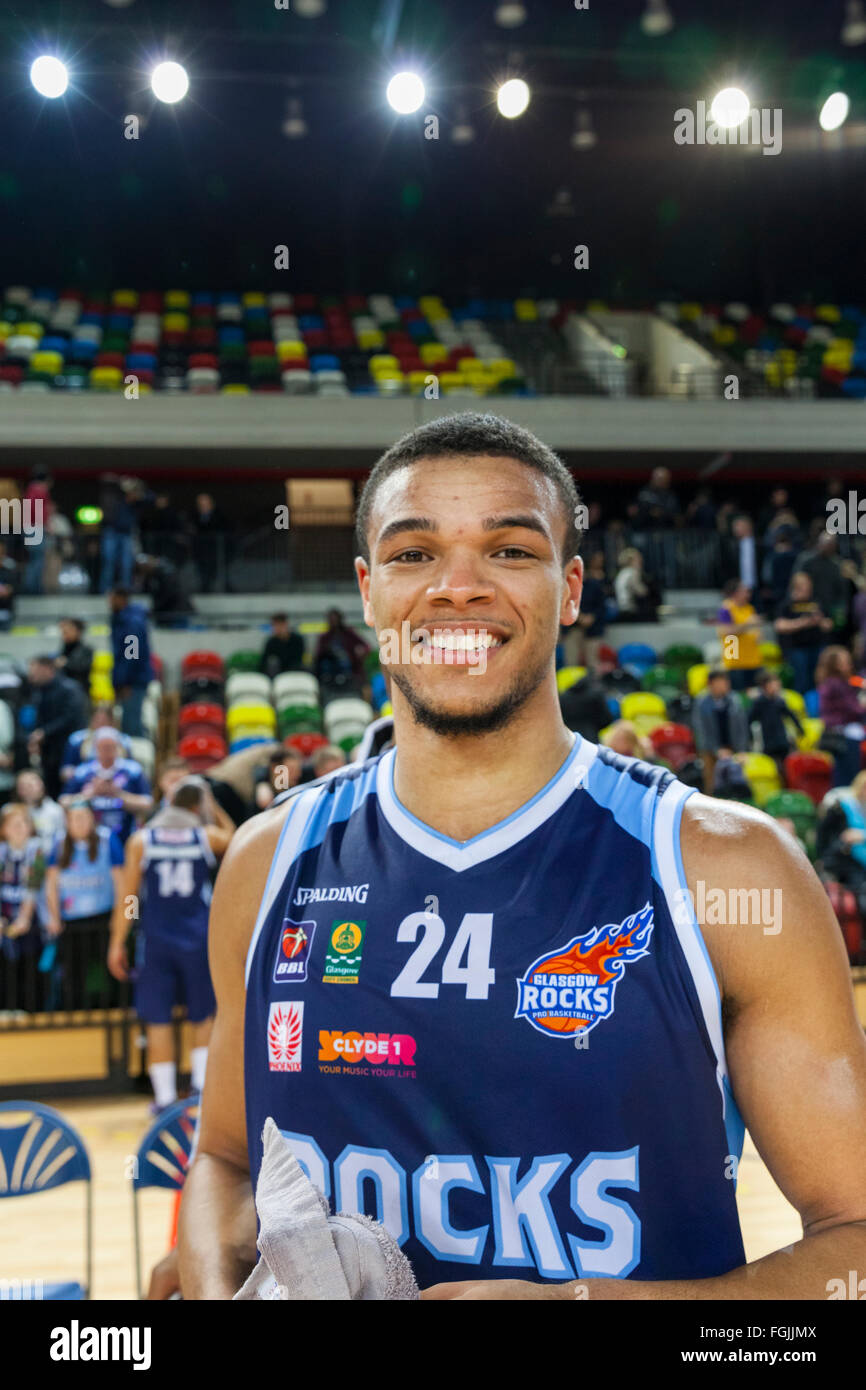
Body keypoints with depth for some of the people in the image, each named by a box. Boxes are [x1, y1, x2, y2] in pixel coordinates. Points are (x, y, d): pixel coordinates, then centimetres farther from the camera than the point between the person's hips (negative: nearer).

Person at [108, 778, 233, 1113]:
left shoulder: (141, 840, 1)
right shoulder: (208, 836, 1)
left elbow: (127, 894, -1)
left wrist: (117, 943, 3)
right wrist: (212, 812, 26)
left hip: (156, 939, 0)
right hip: (198, 940, 0)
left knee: (158, 1020, 5)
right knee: (203, 1017, 16)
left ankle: (165, 1095, 3)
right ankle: (201, 1084, 7)